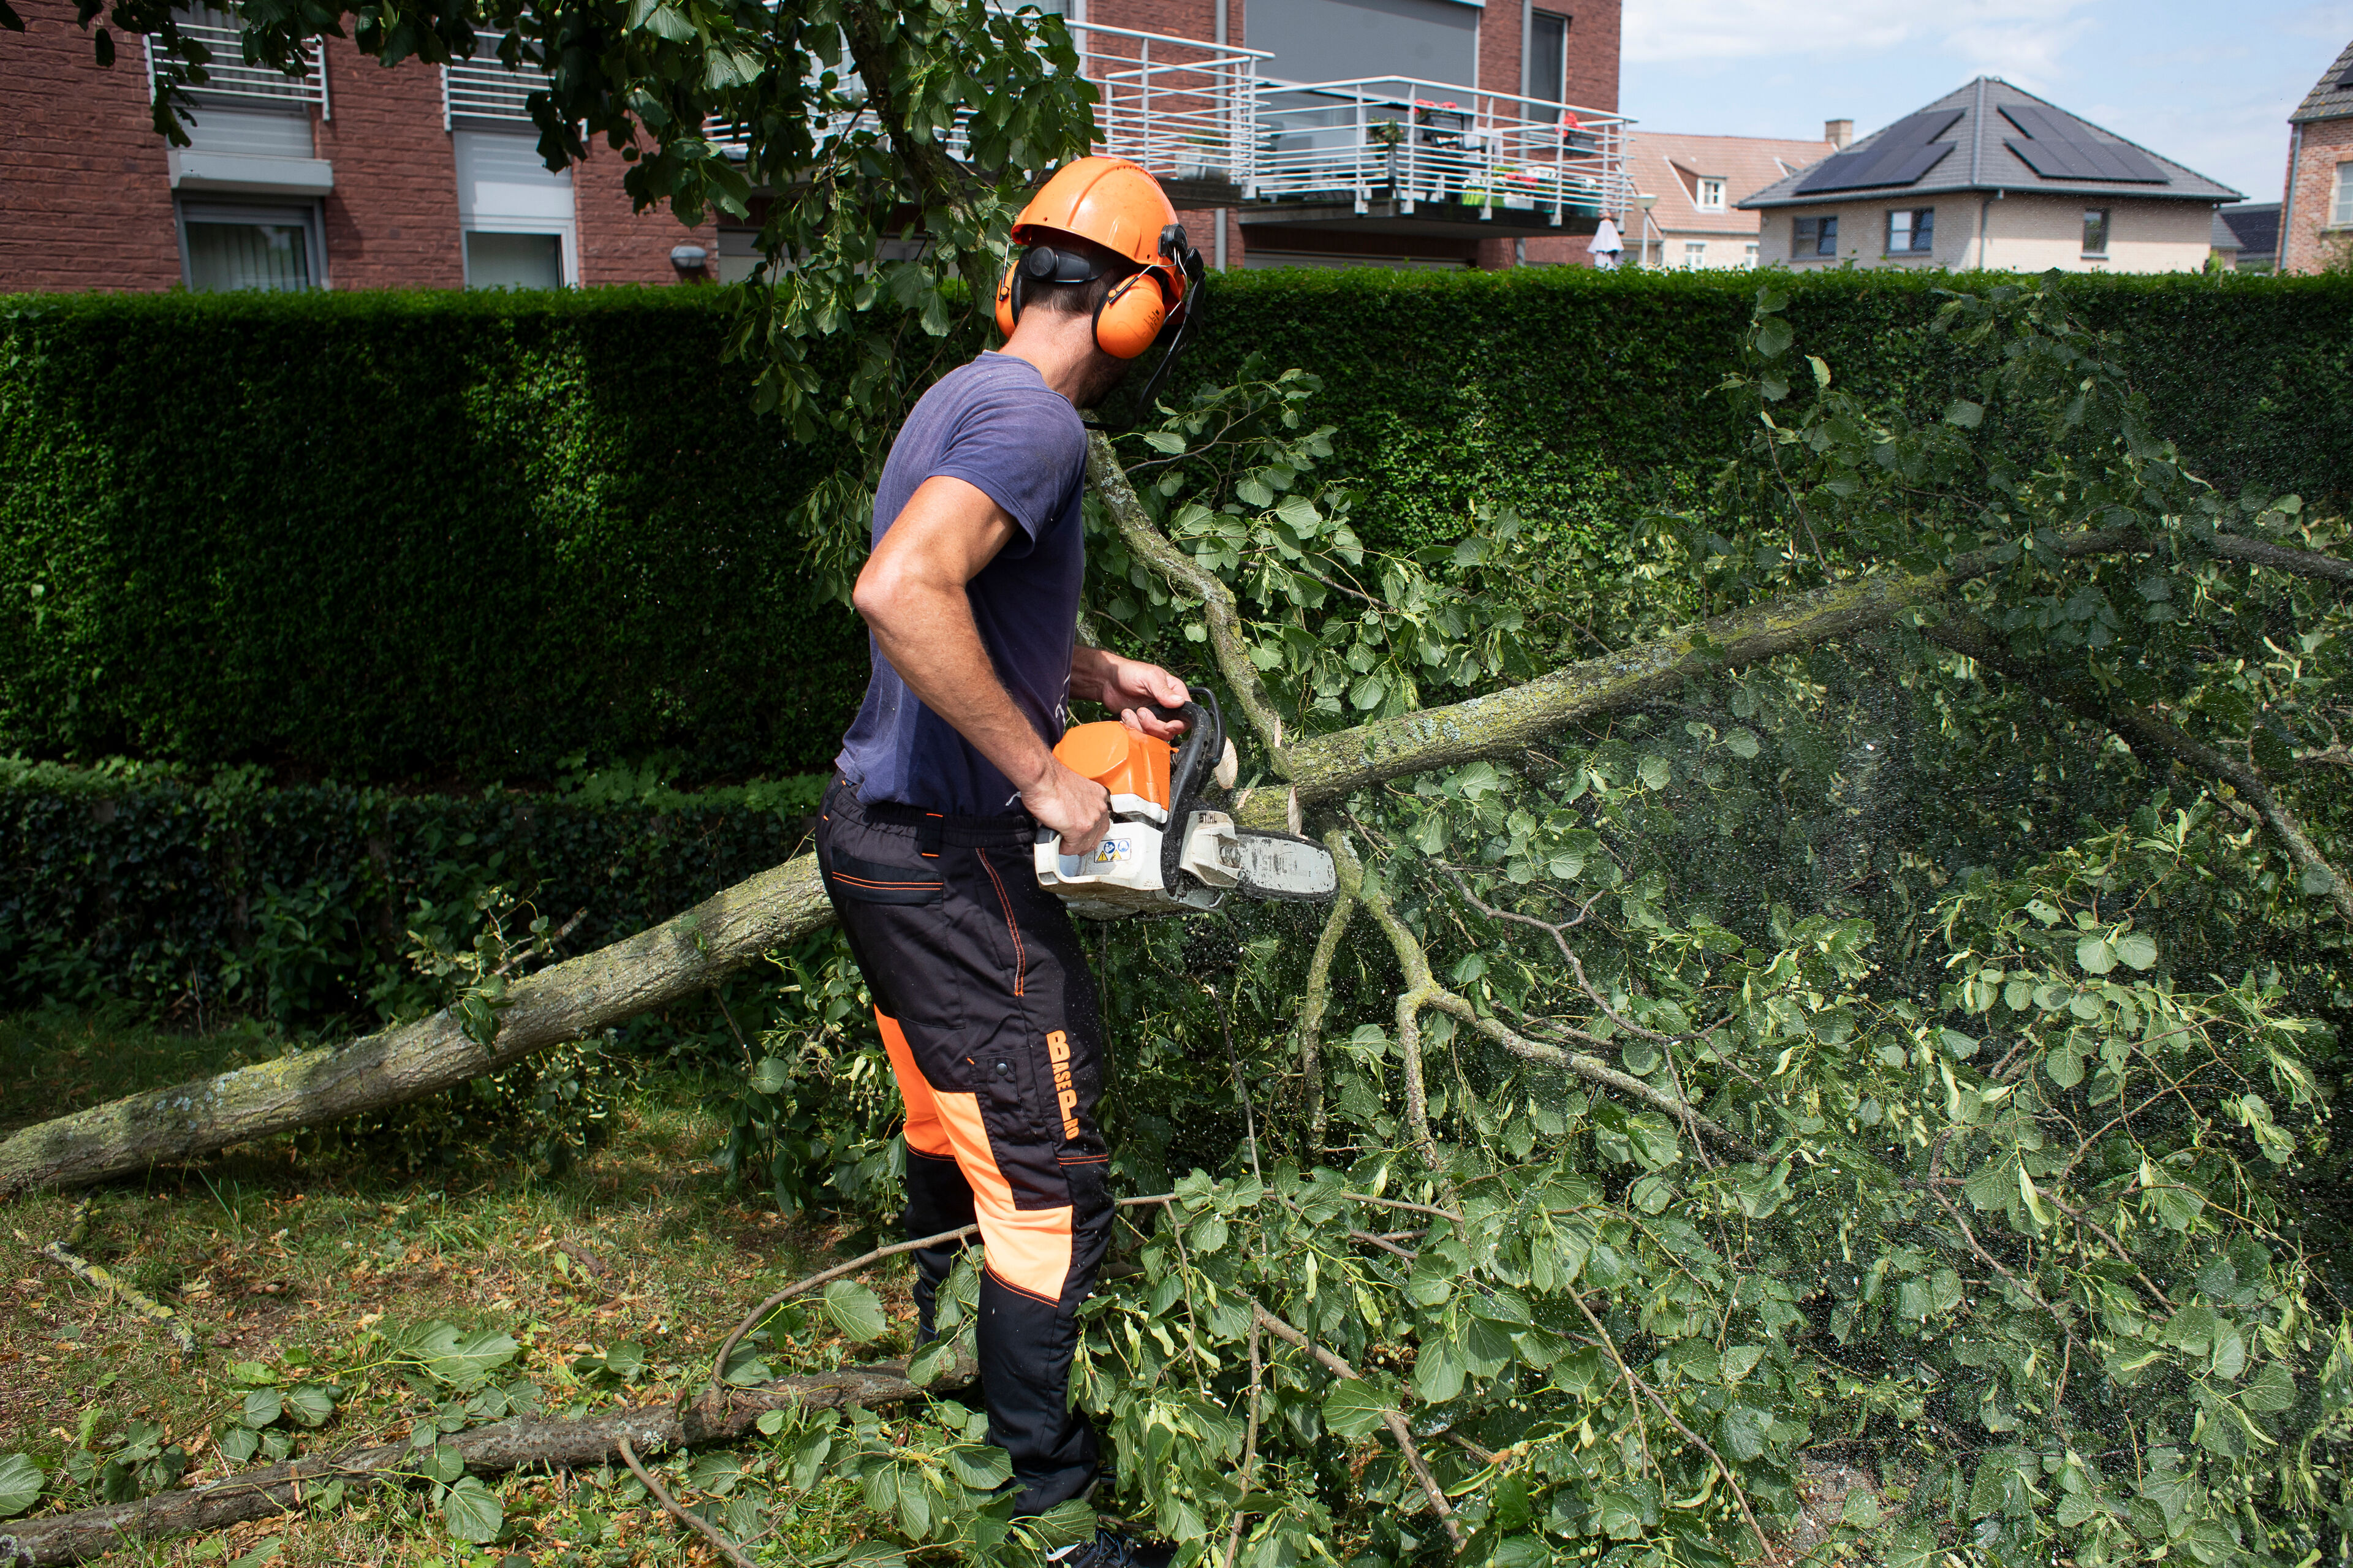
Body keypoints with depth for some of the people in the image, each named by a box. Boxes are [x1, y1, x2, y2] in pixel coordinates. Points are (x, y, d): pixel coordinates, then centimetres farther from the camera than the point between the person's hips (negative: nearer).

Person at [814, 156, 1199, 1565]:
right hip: (950, 863, -10)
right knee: (1052, 1195, 0)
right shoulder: (1035, 420, -19)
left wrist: (1099, 675, 18)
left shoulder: (963, 397, 12)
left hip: (873, 830, 10)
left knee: (951, 1137, 25)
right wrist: (1043, 777, -29)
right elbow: (901, 591, -35)